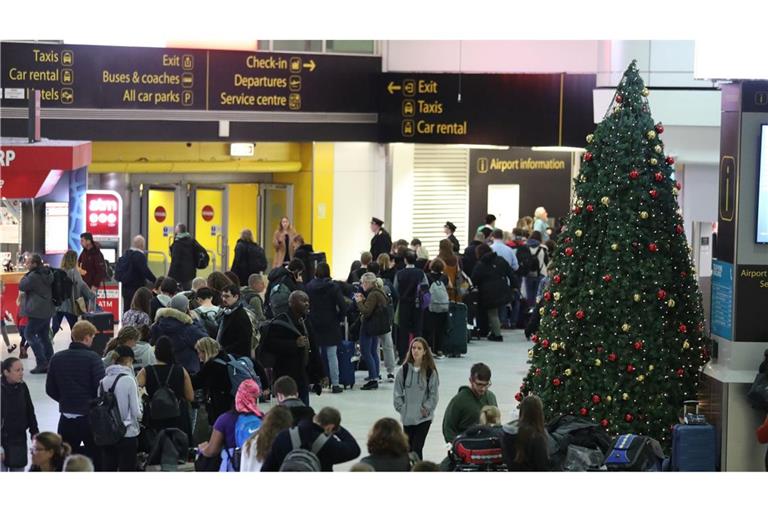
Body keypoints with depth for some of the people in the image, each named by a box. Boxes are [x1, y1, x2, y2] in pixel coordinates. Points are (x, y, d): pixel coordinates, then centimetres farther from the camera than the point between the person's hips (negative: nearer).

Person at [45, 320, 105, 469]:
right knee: (97, 458, 9)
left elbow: (50, 390, 5)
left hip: (66, 419, 4)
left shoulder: (57, 358, 1)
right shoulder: (92, 358, -13)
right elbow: (101, 388, -16)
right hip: (89, 417, -4)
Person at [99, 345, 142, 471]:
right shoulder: (128, 380, -12)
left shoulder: (103, 380, 1)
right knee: (127, 470, 2)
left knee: (107, 470, 10)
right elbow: (136, 412, -11)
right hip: (128, 434, -5)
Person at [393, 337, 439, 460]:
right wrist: (401, 407, -2)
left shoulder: (430, 371, -6)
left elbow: (434, 394, -1)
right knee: (408, 447, 13)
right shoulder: (404, 369, -1)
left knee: (417, 448, -9)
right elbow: (398, 391, 5)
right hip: (407, 417, 3)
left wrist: (426, 408, -8)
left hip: (424, 417, -3)